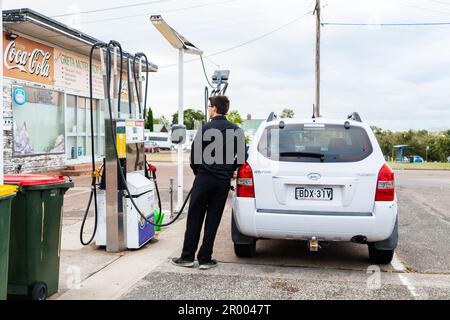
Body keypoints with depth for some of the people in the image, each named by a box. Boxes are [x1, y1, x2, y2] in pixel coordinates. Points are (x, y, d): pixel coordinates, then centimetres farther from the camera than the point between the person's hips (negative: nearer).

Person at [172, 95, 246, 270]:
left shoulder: (206, 129, -5)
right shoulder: (236, 131, 6)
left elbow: (194, 156, -5)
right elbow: (242, 156, 6)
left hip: (204, 178, -3)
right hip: (224, 181, 3)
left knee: (194, 218, 6)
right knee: (213, 220, 7)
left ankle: (187, 256, 11)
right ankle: (205, 259, 11)